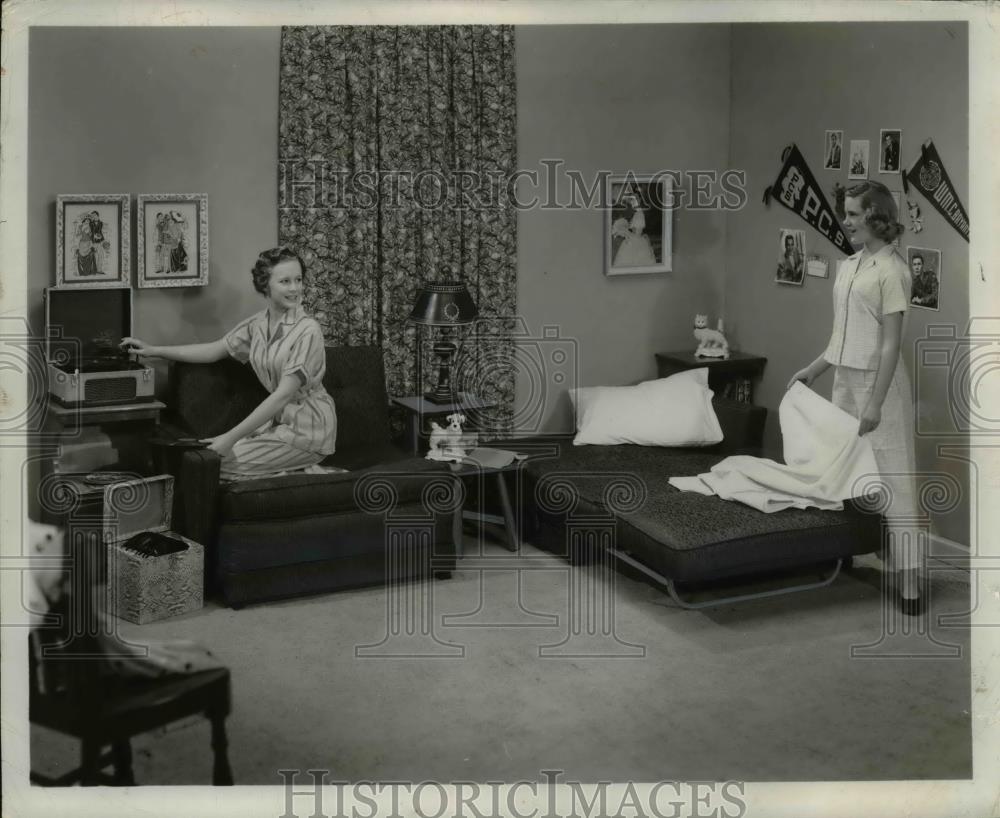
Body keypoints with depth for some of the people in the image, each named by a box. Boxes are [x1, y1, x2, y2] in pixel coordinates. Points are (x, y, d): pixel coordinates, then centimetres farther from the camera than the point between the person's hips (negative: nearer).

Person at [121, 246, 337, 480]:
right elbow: (213, 351, 14)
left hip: (308, 427, -7)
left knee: (220, 463, -16)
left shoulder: (308, 330, -19)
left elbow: (283, 394, -24)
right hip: (278, 418, 7)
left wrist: (231, 437, -27)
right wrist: (154, 351, 9)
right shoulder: (258, 324, 4)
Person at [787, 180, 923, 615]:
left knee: (890, 476, -7)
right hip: (844, 380, 8)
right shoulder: (847, 266, 11)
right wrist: (811, 370, 16)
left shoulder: (891, 270, -13)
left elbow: (892, 343, -17)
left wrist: (875, 403, -20)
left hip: (879, 381, -8)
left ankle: (907, 577, -5)